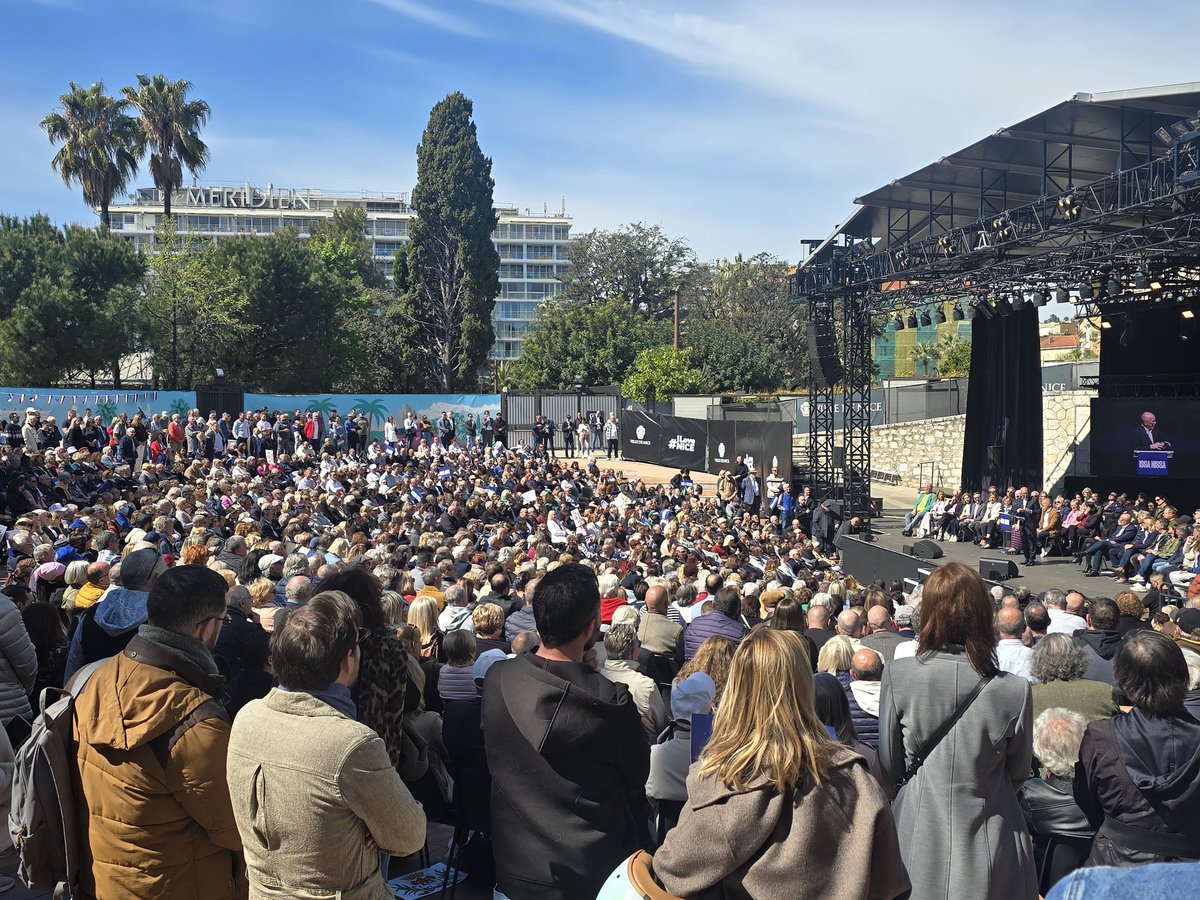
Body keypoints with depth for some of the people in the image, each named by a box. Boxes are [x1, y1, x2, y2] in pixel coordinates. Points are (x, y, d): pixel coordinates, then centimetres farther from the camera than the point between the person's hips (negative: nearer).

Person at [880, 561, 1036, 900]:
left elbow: (889, 765, -3)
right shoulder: (1015, 691, -17)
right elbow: (1019, 773, 0)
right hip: (987, 851, 0)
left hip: (919, 845, 0)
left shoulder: (897, 675, -16)